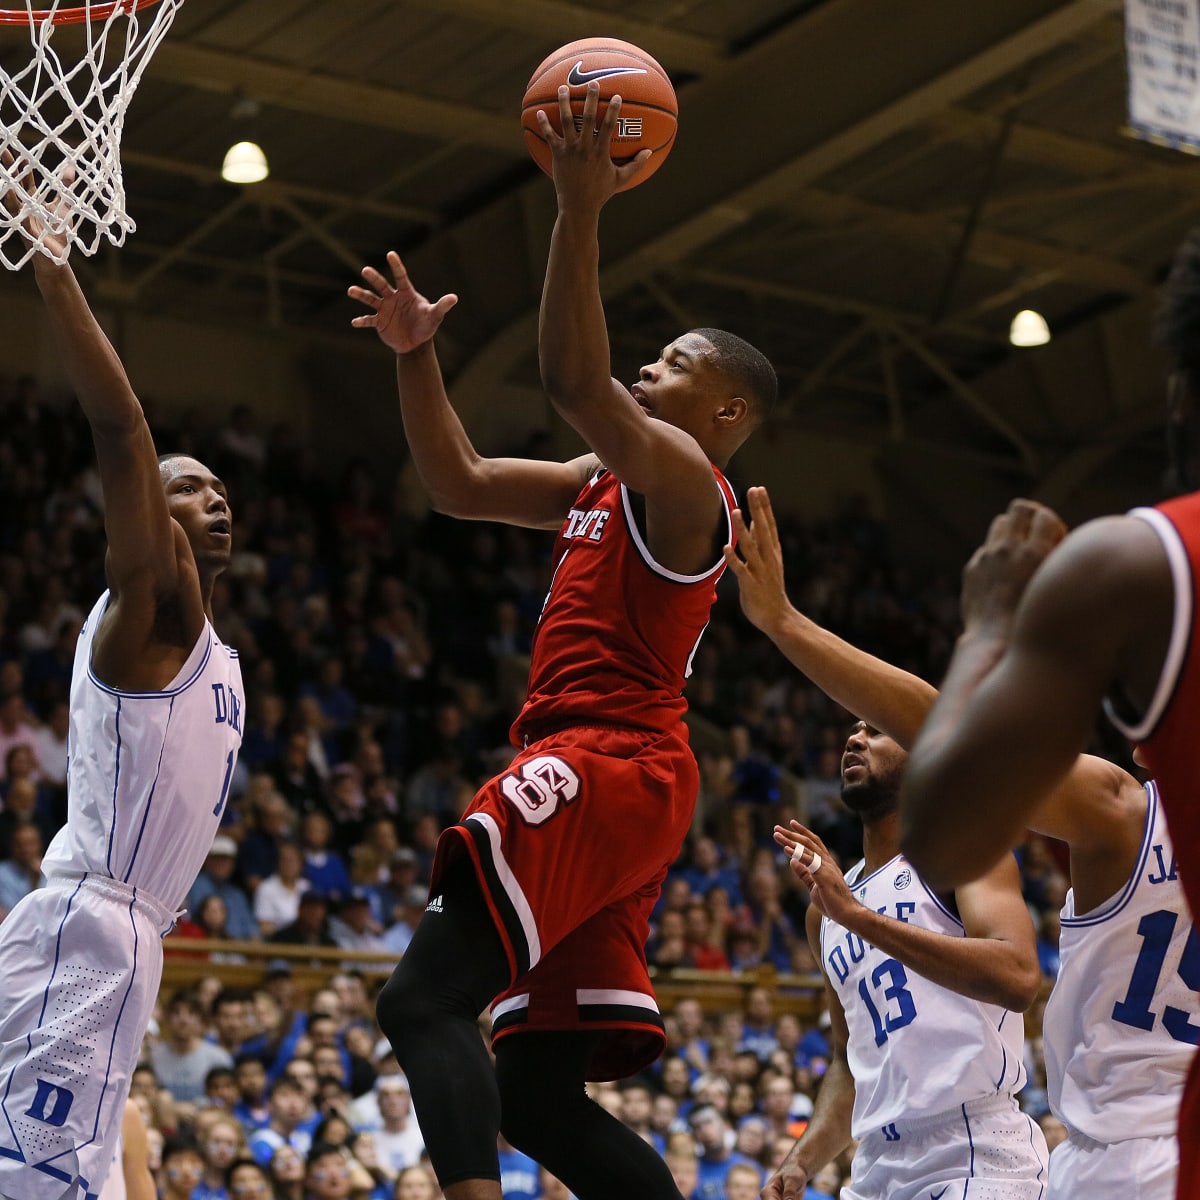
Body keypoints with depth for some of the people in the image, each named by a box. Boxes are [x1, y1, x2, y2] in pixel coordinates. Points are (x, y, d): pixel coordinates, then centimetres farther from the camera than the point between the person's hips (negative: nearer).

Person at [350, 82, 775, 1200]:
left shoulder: (680, 481, -5)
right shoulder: (604, 482, 23)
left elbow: (573, 380, -22)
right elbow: (457, 483, 25)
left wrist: (579, 209, -25)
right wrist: (416, 353, 13)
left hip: (605, 768, -10)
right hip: (593, 776, 10)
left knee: (426, 997, -23)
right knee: (538, 1093, 8)